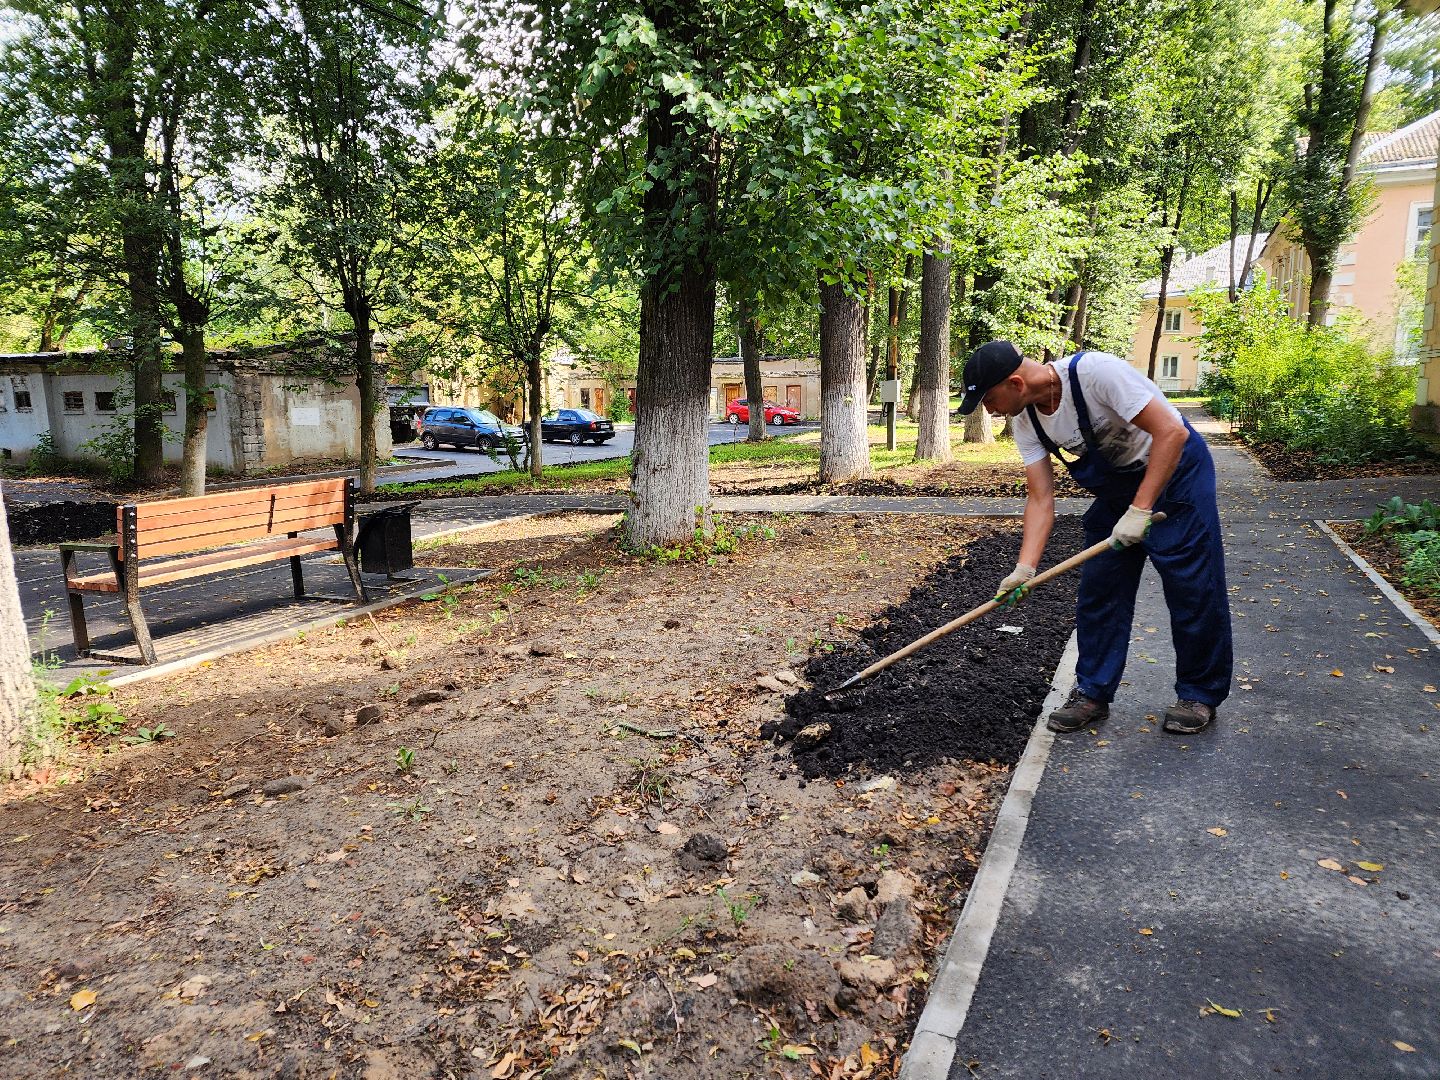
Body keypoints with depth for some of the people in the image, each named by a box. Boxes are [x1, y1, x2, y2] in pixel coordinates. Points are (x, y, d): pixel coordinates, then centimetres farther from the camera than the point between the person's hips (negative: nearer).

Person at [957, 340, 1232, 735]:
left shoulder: (1095, 372, -31)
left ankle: (1200, 695, 15)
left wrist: (1140, 510, -31)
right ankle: (1092, 694, 14)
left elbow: (1171, 432, -30)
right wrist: (1025, 568, -21)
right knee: (1097, 591, 3)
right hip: (1115, 487, 7)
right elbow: (1041, 498, -9)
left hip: (1176, 471, -6)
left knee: (1192, 589, -3)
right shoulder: (1027, 422, -9)